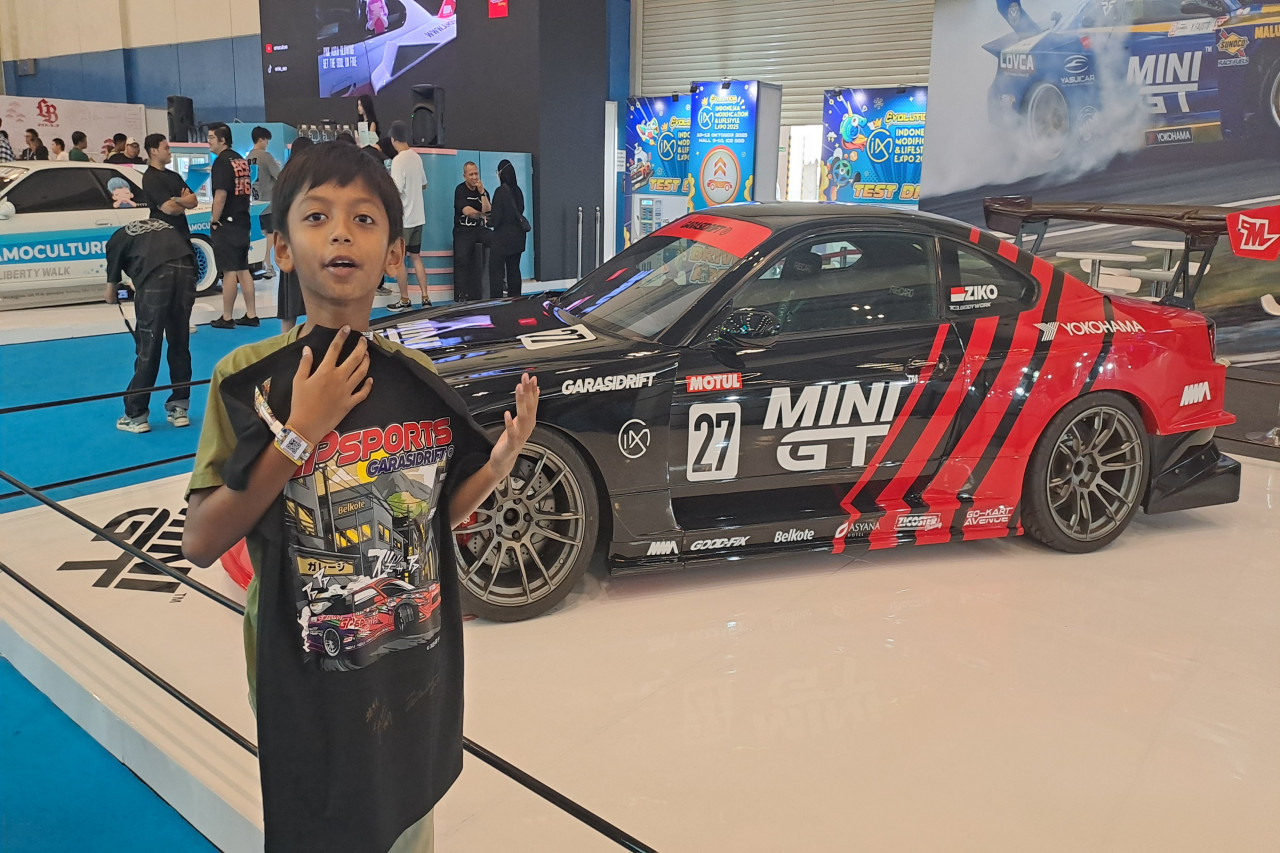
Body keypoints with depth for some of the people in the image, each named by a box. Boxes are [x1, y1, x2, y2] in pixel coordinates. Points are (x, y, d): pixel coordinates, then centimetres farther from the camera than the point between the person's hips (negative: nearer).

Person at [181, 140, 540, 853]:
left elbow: (440, 511, 5)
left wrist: (501, 460, -13)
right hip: (310, 684, -3)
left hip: (420, 667, 4)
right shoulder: (248, 380, -14)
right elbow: (202, 544, -17)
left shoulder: (418, 377, -3)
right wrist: (299, 434, -25)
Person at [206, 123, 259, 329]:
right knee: (243, 269, 12)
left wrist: (214, 220, -12)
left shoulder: (222, 161, -13)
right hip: (242, 221, 8)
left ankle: (226, 318, 3)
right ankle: (251, 315, 14)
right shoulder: (241, 160, 12)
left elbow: (220, 195, -20)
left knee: (230, 271, -4)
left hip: (226, 224, -8)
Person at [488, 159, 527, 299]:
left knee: (495, 269, -2)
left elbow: (496, 218, -16)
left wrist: (487, 221, 6)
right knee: (514, 269, 14)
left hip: (503, 236, -7)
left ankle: (496, 300, -5)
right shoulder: (517, 190, 5)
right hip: (517, 235, 7)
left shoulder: (500, 191, -15)